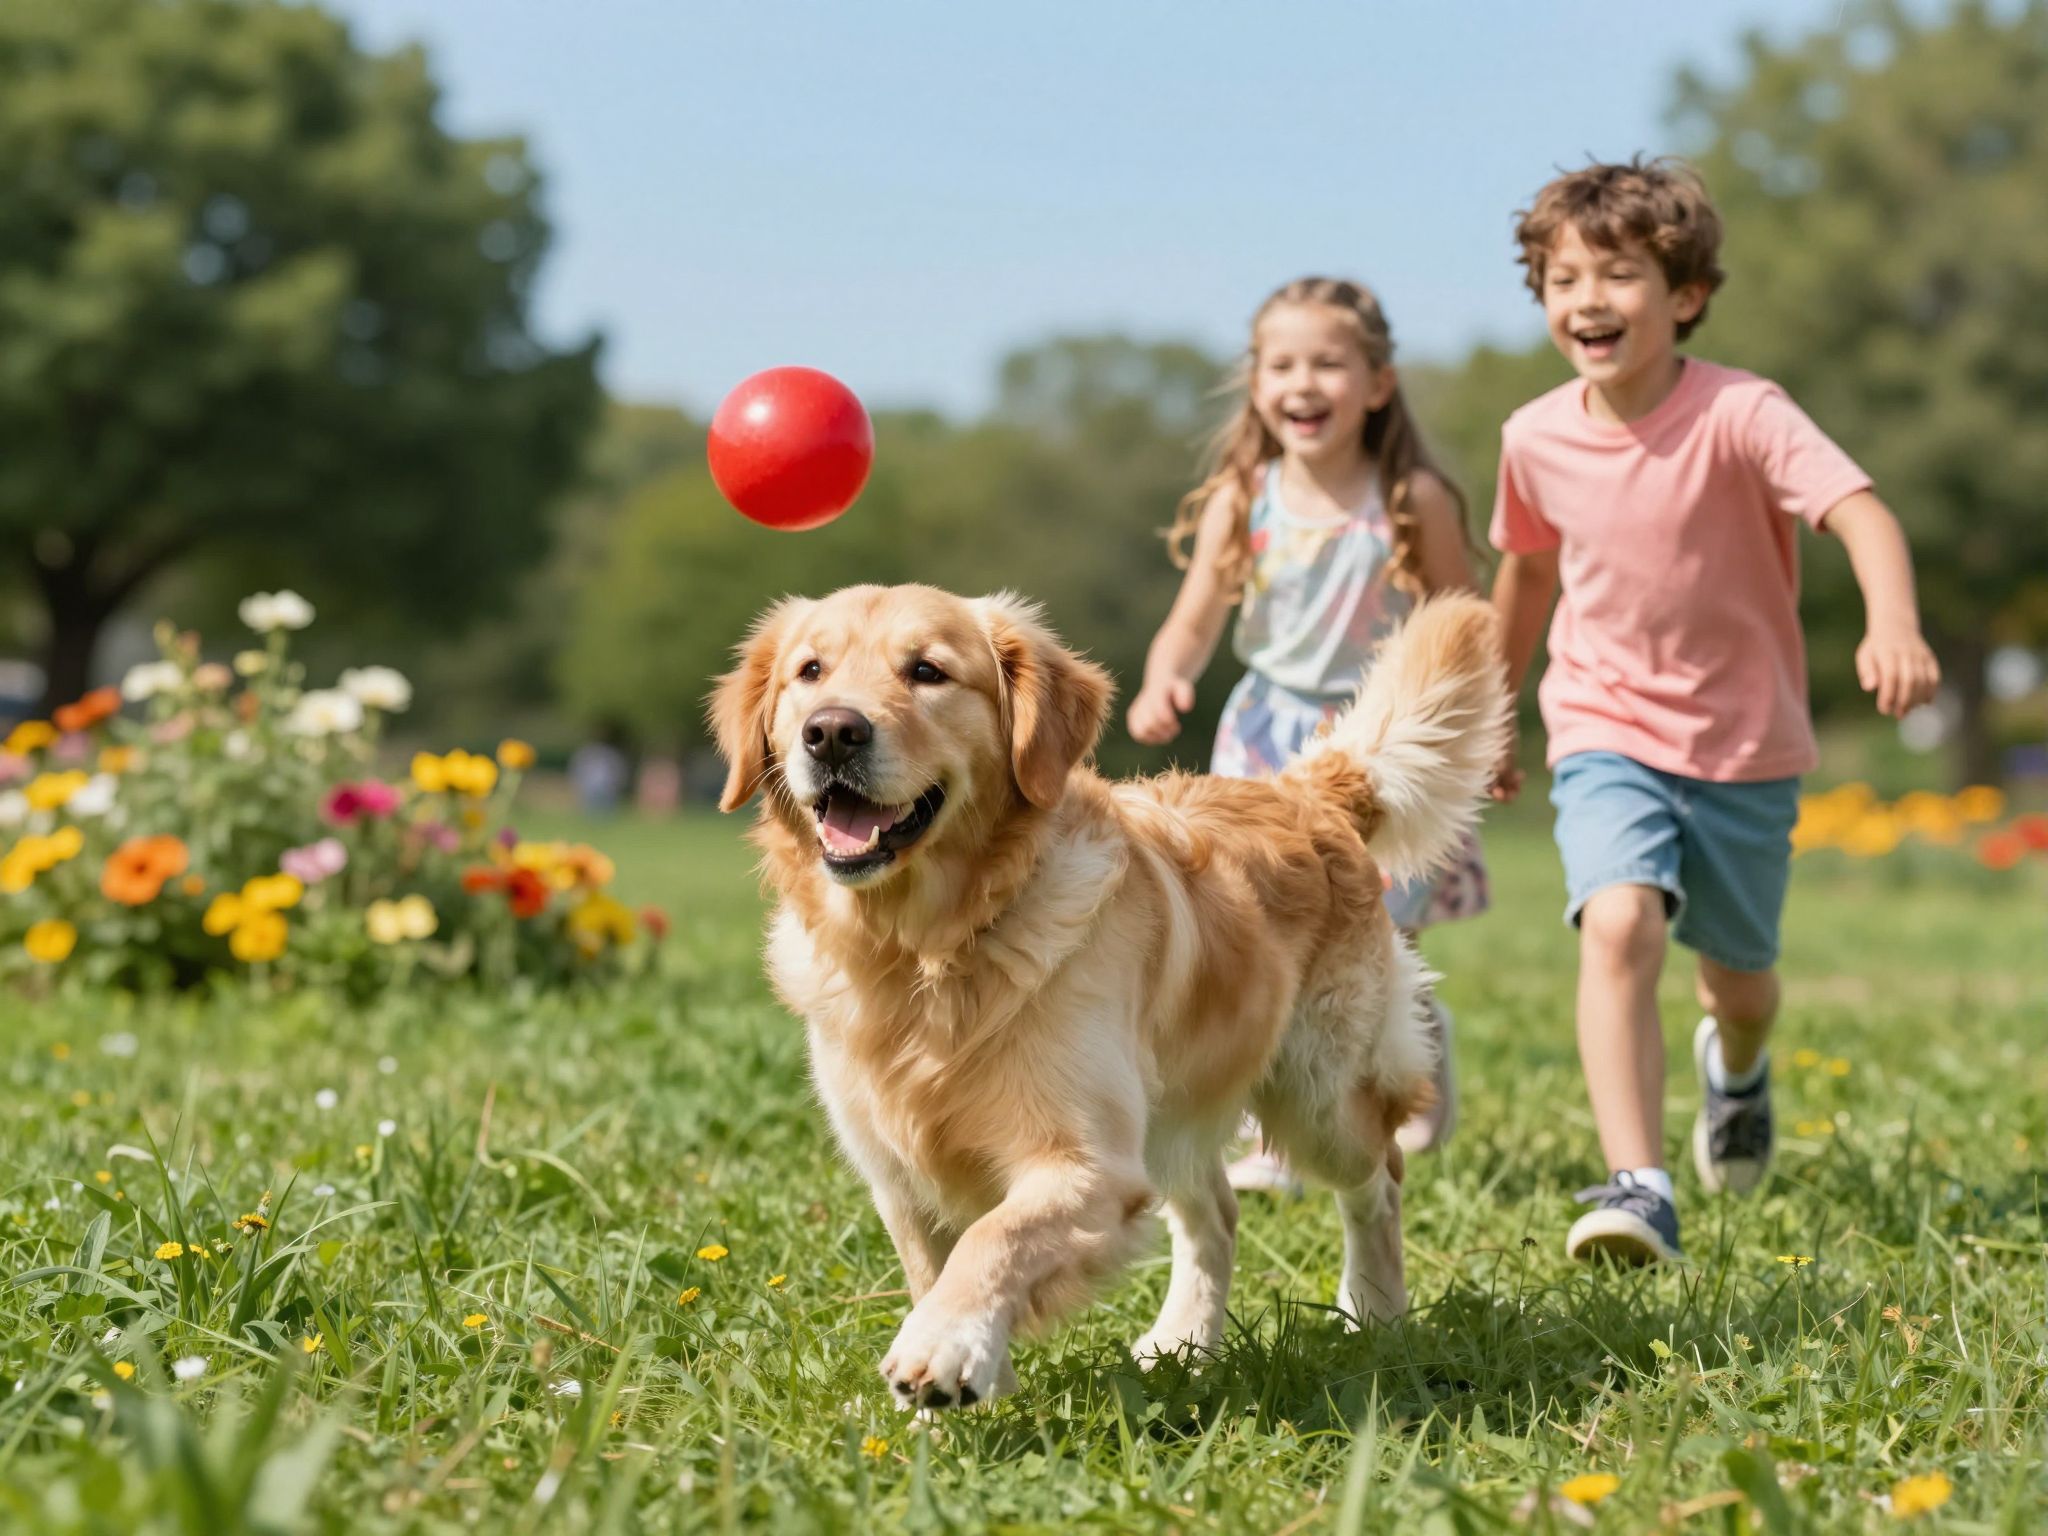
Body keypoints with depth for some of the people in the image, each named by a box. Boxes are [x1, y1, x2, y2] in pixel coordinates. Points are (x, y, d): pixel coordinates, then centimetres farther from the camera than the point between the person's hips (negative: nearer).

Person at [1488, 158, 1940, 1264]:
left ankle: (1736, 1063, 54)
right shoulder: (1536, 439, -5)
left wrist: (1892, 623, -55)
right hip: (1607, 736, 1)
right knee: (1619, 927, -26)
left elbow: (1860, 511, -34)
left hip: (1743, 746, -1)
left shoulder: (1741, 415, -19)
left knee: (1739, 973, 16)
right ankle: (1638, 1190, -28)